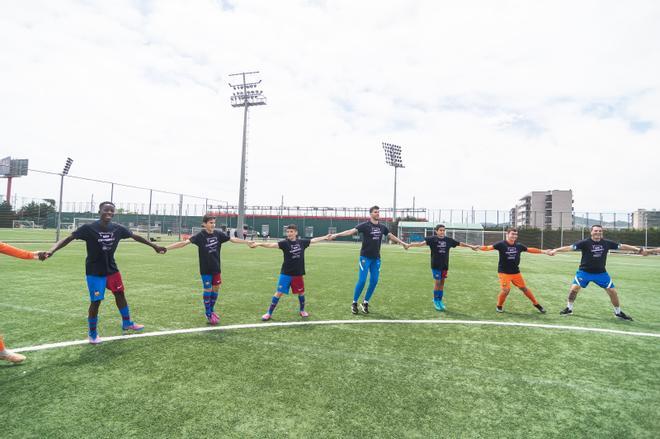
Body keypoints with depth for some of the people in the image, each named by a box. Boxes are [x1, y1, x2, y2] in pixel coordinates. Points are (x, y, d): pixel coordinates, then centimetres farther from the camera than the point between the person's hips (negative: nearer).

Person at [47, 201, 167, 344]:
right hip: (94, 272, -5)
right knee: (96, 301, 0)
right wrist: (52, 251, -37)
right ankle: (92, 333, 21)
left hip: (112, 269, 5)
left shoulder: (117, 228, -6)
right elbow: (68, 238, -19)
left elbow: (135, 236, 6)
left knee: (120, 294, 15)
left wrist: (154, 246, 13)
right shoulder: (89, 228, -18)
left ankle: (127, 323, 35)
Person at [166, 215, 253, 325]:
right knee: (208, 289, 3)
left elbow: (233, 239, 6)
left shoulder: (218, 234, -3)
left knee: (216, 288, 12)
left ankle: (211, 310, 33)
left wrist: (248, 242, 11)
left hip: (216, 268, 4)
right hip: (205, 269, -4)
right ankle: (208, 315, 21)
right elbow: (185, 242, -24)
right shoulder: (200, 235, -16)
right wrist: (166, 248, -33)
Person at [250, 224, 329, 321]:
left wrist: (325, 237, 20)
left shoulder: (302, 242, -1)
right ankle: (269, 313, 11)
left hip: (298, 274, 3)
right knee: (279, 292, -3)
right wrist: (259, 244, -44)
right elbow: (272, 245, -28)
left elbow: (314, 240, 11)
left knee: (301, 292, 15)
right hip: (286, 273, -3)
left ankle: (302, 310, 39)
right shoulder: (284, 243, -12)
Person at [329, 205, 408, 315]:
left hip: (376, 258, 5)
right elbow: (351, 231, -19)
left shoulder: (382, 227, 8)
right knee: (362, 281, -6)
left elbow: (391, 236, 23)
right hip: (365, 257, -5)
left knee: (374, 281, 4)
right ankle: (354, 303, 11)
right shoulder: (365, 225, -9)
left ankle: (365, 303, 20)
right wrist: (336, 235, -30)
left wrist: (402, 243, 30)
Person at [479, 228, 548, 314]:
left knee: (524, 288, 13)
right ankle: (499, 306, 10)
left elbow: (530, 249, 15)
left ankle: (536, 304, 33)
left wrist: (543, 251, 19)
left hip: (516, 272, 5)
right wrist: (479, 247, -42)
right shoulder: (501, 244, -13)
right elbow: (489, 247, -24)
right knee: (506, 290, -15)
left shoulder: (519, 245, 1)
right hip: (504, 272, -4)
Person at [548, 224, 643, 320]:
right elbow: (570, 247, -25)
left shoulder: (607, 243, -4)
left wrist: (637, 249, -1)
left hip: (601, 273, 3)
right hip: (584, 271, -3)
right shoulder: (585, 242, -16)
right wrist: (556, 250, -37)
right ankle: (569, 309, 8)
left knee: (612, 291, 4)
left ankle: (618, 312, 29)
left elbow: (622, 246, 5)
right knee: (574, 289, -13)